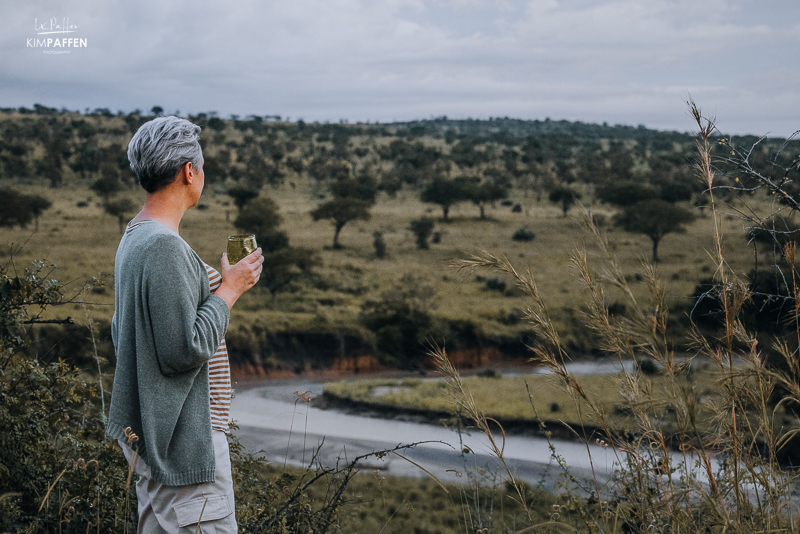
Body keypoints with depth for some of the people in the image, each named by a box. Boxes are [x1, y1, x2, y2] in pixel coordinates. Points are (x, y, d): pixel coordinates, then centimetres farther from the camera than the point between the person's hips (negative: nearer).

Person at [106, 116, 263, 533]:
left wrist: (210, 289, 17)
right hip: (183, 437, -10)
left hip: (148, 431, 10)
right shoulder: (164, 246, -20)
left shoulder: (132, 238, 11)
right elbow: (184, 350, -23)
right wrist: (228, 291, -10)